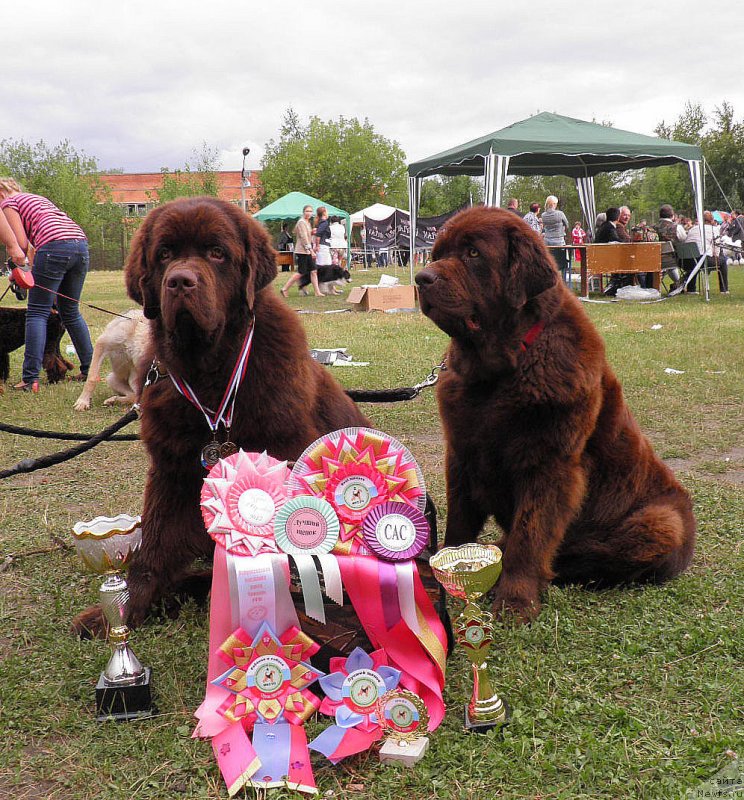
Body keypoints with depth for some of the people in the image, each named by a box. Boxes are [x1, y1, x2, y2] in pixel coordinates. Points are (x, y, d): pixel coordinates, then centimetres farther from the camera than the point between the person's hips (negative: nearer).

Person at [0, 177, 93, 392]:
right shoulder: (36, 198, 35)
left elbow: (22, 243, 2)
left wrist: (17, 257, 16)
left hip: (55, 246, -7)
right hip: (81, 245, 7)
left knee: (37, 313, -3)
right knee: (71, 312, 18)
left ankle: (30, 378, -9)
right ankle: (89, 370, 17)